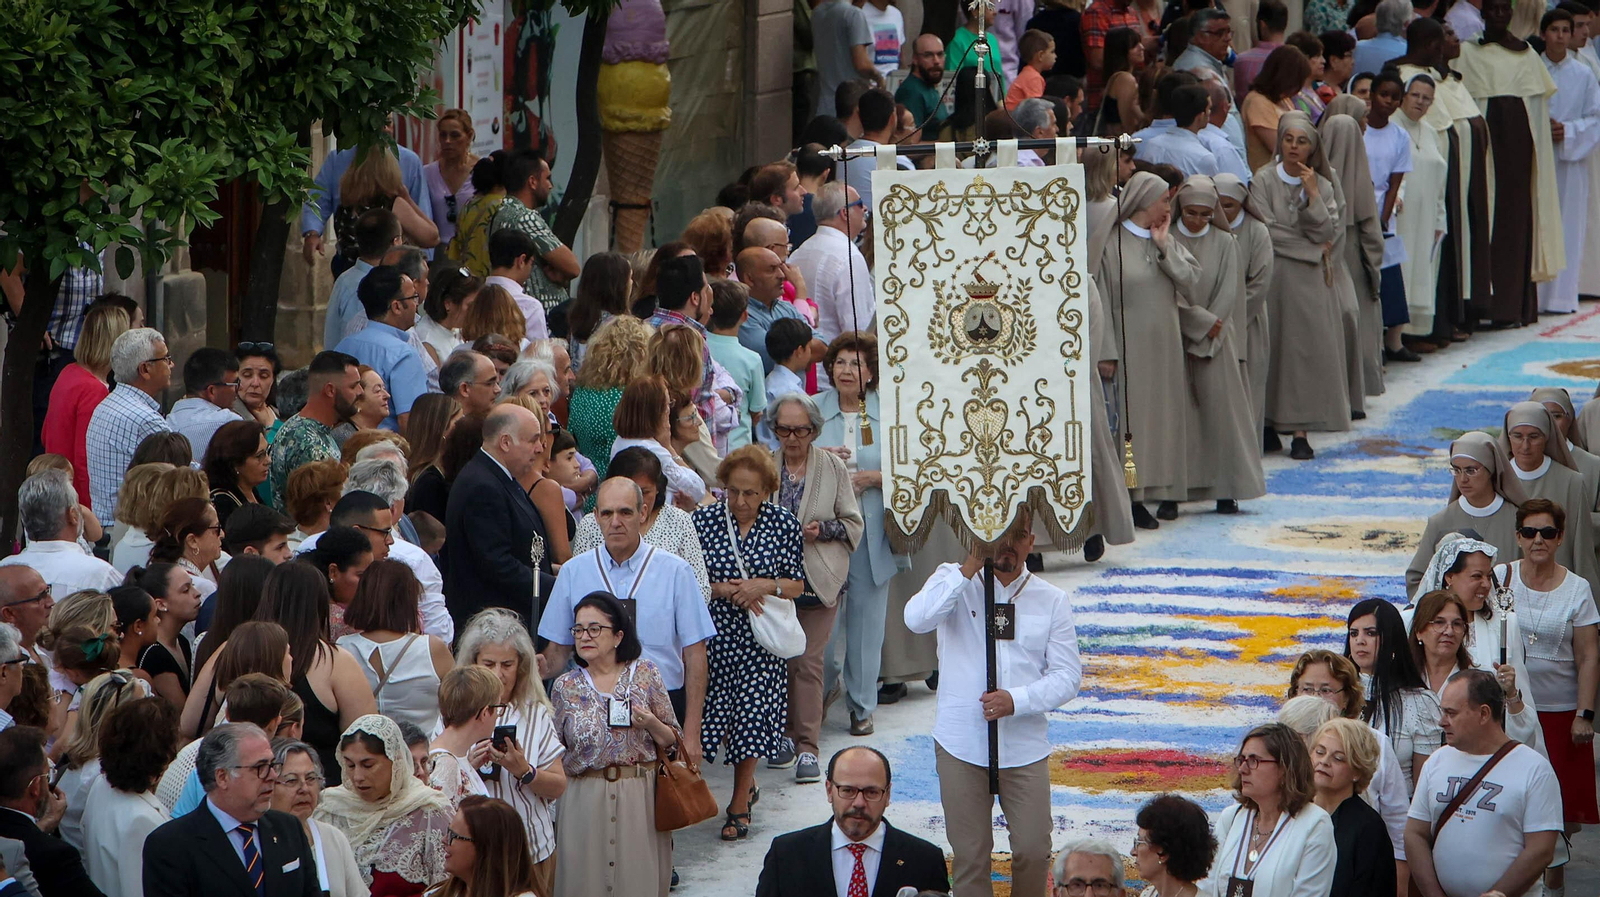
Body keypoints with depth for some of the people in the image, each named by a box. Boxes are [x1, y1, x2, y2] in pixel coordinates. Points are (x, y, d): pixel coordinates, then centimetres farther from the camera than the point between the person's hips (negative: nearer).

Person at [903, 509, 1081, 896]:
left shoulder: (1051, 600, 4)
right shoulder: (954, 582, 2)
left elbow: (1067, 675, 1)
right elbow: (917, 619, -19)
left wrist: (1016, 701, -16)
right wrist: (971, 566, -18)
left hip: (1024, 746, 1)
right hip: (961, 744, -1)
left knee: (1033, 851, -1)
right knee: (969, 854, 3)